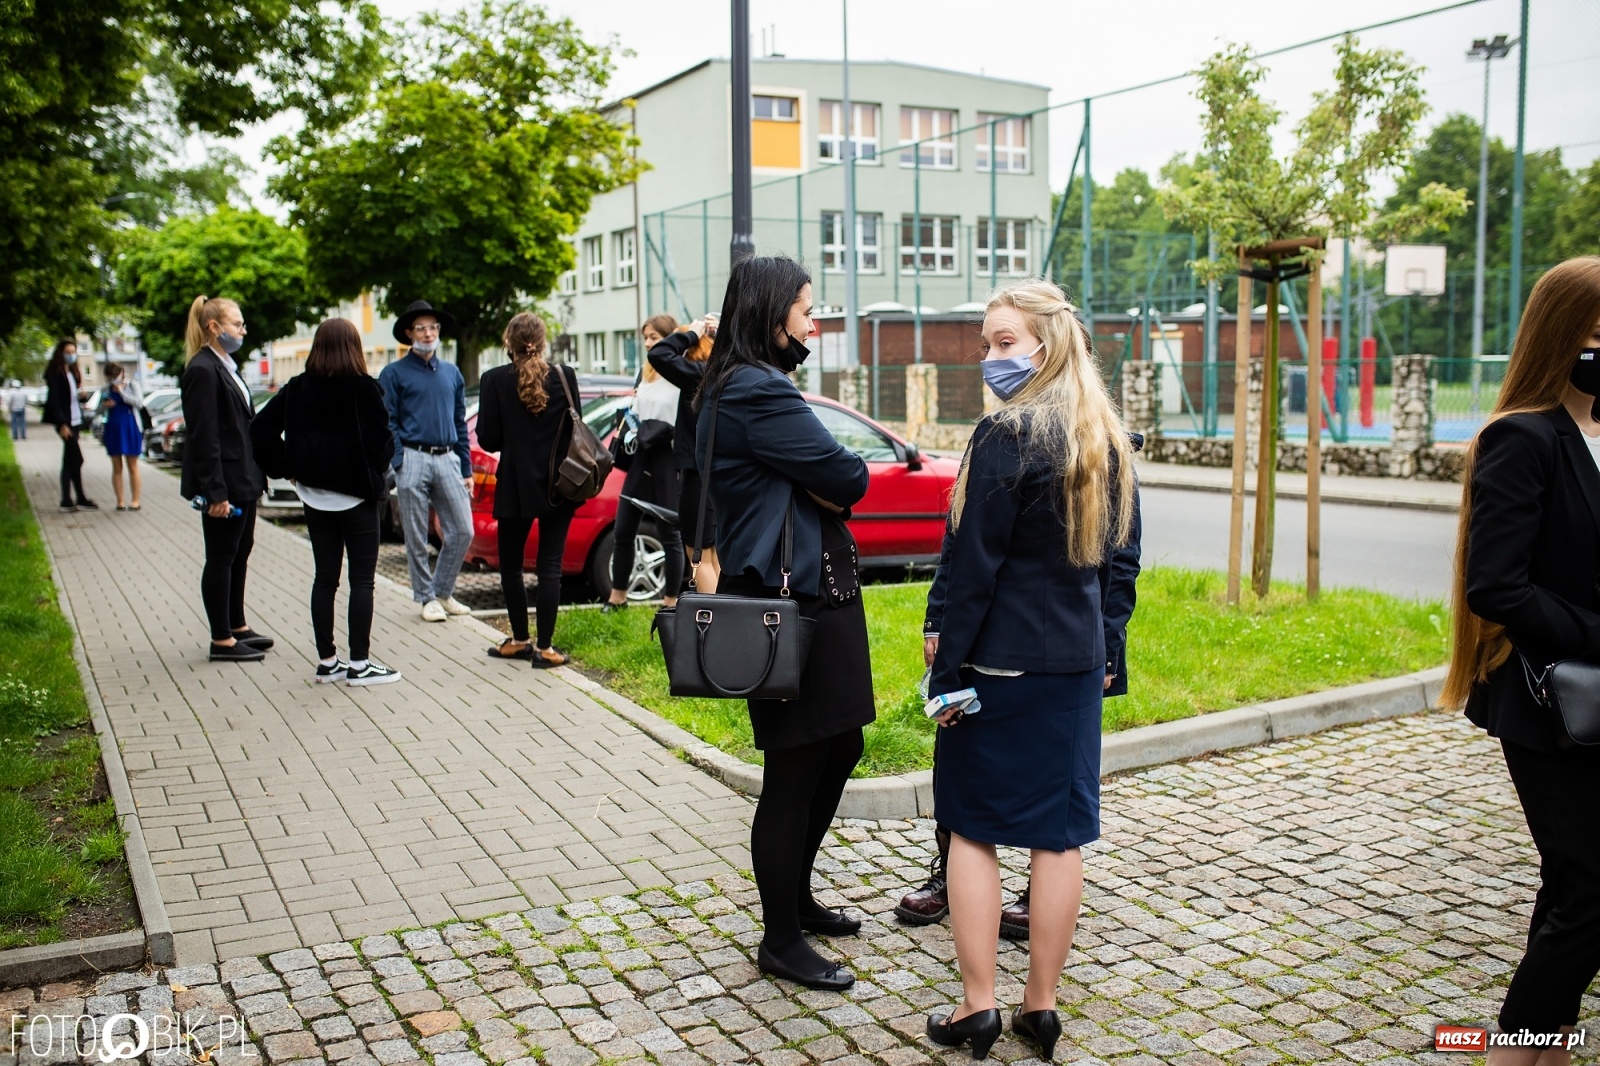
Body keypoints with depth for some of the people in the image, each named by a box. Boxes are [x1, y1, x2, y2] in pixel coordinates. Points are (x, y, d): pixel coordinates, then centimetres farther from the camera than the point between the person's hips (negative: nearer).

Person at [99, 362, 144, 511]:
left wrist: (121, 391, -15)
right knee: (117, 468, 5)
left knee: (132, 467, 2)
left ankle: (135, 500, 6)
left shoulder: (132, 385, -1)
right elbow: (100, 408, 16)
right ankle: (120, 501, 8)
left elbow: (139, 403, -15)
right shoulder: (107, 389, 8)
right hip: (113, 430, 3)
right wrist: (104, 405, -6)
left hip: (130, 429, -3)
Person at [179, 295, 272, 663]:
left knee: (240, 553, 17)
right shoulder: (202, 371, -15)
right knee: (221, 559, -1)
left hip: (243, 480, 10)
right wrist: (215, 492, -23)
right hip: (223, 484, -10)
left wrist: (254, 477, 16)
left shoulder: (226, 368, 15)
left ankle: (237, 627, 28)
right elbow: (204, 436, -20)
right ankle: (221, 641, 7)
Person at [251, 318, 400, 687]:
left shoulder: (297, 389, 2)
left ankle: (327, 661, 17)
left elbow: (261, 429, 0)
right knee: (361, 580, 2)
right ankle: (359, 664, 4)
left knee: (324, 578, 12)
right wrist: (376, 476, 4)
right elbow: (381, 444, -15)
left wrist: (288, 468, 6)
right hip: (356, 496, -5)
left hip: (315, 497, 5)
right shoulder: (364, 389, -13)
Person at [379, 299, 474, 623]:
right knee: (417, 537, 2)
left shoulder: (452, 373, 15)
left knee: (462, 531, 0)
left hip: (448, 459, 4)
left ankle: (443, 591, 17)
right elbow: (388, 423, -1)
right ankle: (427, 597, 15)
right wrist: (400, 463, -12)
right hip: (413, 459, -4)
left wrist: (466, 470, 12)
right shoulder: (395, 373, 2)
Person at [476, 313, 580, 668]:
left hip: (515, 486, -1)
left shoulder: (495, 380, -8)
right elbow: (574, 429, 2)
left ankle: (519, 640, 22)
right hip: (558, 485, 1)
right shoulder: (565, 376, -3)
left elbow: (487, 439, -7)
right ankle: (544, 647, 5)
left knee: (511, 565, 15)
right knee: (550, 566, 5)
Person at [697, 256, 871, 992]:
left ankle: (796, 897, 36)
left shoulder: (745, 388, 16)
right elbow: (848, 478, -18)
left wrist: (822, 486, -7)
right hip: (790, 605, -11)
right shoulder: (757, 392, -18)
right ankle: (781, 940, 16)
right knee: (795, 771, 1)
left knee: (838, 750, 19)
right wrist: (835, 480, 1)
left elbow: (819, 484, 13)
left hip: (819, 597, 11)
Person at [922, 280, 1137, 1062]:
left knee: (973, 826, 7)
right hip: (1077, 656, 7)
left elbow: (974, 563, -16)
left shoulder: (1006, 438, -15)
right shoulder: (1106, 439, 8)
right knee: (1059, 832, 10)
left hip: (1001, 659, -6)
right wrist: (1102, 645, 18)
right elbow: (1112, 552, 13)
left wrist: (947, 666, -12)